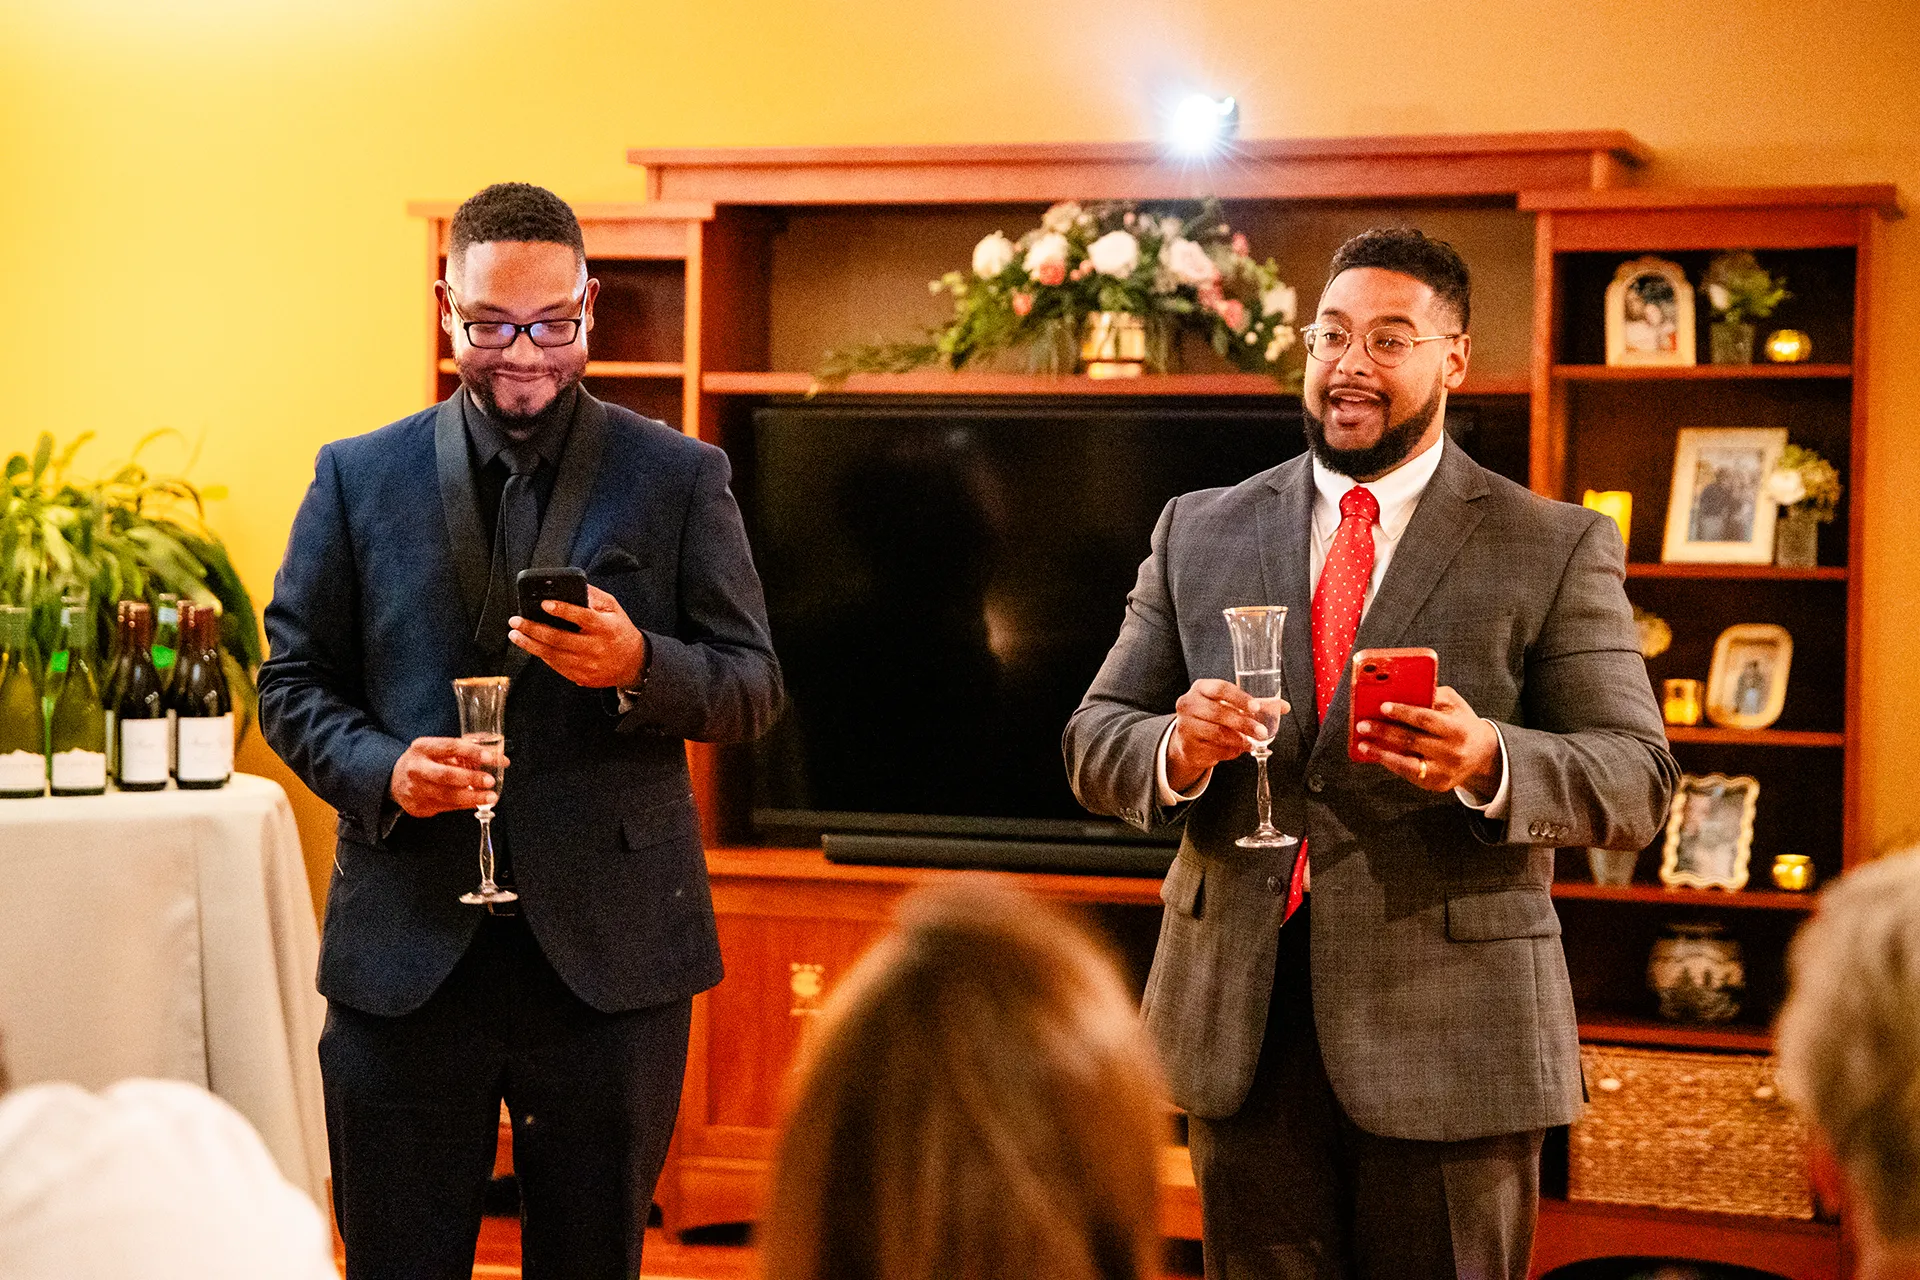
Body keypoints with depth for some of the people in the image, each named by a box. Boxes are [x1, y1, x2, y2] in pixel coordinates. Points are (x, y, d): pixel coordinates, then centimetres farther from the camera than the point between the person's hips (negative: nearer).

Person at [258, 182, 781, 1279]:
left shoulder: (679, 478, 5)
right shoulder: (359, 476, 8)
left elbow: (754, 685, 3)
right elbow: (294, 681, 8)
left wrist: (639, 666, -19)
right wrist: (381, 767, -12)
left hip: (608, 949, 0)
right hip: (407, 950, 1)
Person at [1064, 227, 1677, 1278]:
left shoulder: (1555, 549, 2)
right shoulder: (1200, 531, 12)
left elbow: (1638, 781, -4)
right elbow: (1094, 741, 10)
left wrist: (1492, 763, -24)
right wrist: (1178, 750, -14)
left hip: (1451, 1035, -2)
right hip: (1245, 1030, 3)